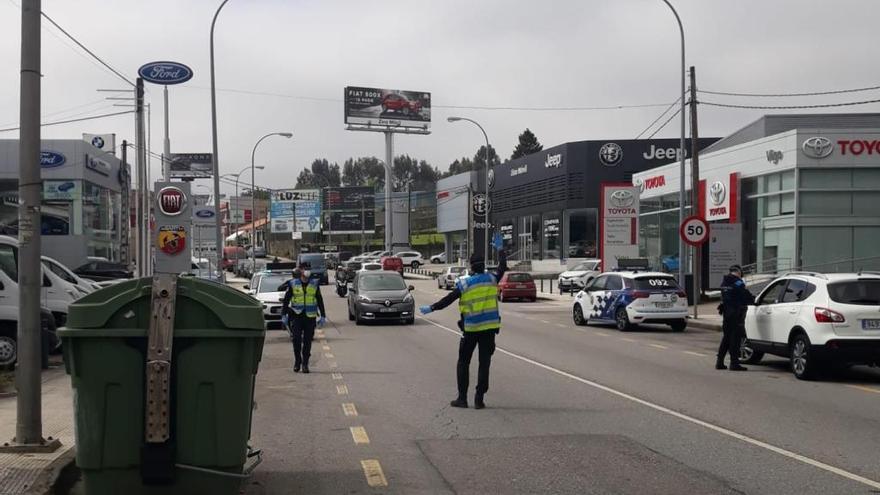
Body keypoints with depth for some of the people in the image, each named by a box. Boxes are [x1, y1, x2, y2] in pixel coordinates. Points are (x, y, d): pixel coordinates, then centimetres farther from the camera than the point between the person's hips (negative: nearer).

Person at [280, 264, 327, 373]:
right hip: (296, 316, -1)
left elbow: (320, 301, 13)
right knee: (296, 339, -9)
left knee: (307, 341, 1)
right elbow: (286, 300, 7)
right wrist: (284, 315, 1)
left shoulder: (315, 284, 8)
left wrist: (323, 316, 9)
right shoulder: (293, 284, 3)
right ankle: (297, 361, 7)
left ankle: (305, 364, 9)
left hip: (310, 316, 1)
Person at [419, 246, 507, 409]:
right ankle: (479, 399, 3)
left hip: (470, 329, -2)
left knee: (463, 363, 10)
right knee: (484, 363, 5)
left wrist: (431, 308, 7)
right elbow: (503, 267, 18)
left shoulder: (464, 284, -7)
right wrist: (500, 249, 31)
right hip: (490, 327, 2)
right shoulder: (492, 279, 0)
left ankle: (462, 398, 8)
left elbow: (448, 300, -4)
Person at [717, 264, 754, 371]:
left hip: (726, 312, 8)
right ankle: (734, 363, -2)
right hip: (737, 313, -8)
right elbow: (746, 296, -13)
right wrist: (754, 300, 7)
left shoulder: (724, 282, 12)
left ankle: (720, 362, 16)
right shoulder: (738, 283, -14)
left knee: (726, 337, 15)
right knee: (735, 337, -3)